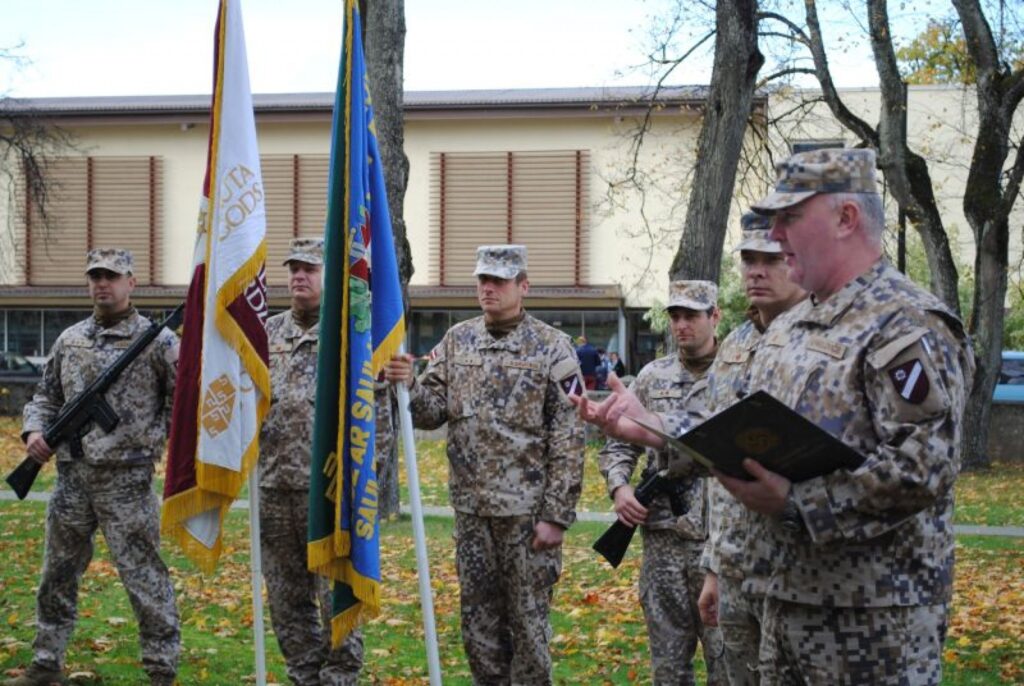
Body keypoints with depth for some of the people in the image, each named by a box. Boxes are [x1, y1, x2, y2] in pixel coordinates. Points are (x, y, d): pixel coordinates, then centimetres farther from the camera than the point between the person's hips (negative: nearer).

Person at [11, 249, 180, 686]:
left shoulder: (155, 339, -3)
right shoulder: (70, 339, 14)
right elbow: (46, 395, 20)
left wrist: (155, 437, -9)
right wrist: (35, 430, 2)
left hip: (126, 478, -6)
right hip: (72, 477, 6)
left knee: (143, 576, -3)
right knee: (58, 574, 13)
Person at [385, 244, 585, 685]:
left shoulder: (552, 347, -7)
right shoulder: (456, 341, 6)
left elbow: (568, 439, -9)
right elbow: (432, 411, 4)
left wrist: (557, 515, -13)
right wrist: (406, 385, -17)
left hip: (528, 509, -4)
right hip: (471, 508, 5)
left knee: (527, 620, 5)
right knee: (478, 620, 13)